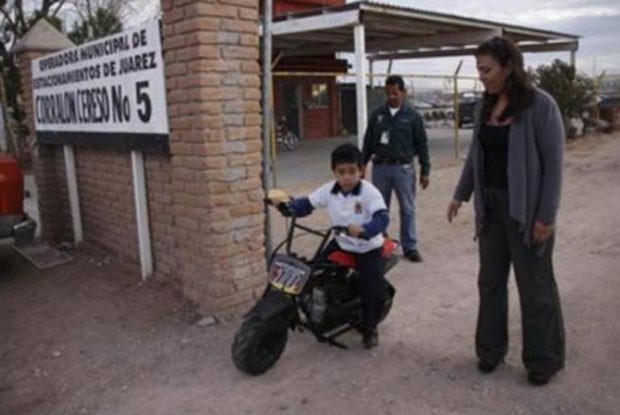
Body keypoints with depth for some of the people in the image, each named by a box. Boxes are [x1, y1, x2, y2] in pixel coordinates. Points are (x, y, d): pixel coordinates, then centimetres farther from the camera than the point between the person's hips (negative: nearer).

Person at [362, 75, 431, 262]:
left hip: (403, 168, -2)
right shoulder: (377, 114, 6)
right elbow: (368, 142, 11)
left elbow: (422, 145, 2)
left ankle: (410, 247, 13)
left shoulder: (413, 116, 0)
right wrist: (362, 164, 9)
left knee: (407, 210, 4)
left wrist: (425, 170, 0)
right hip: (380, 168, 2)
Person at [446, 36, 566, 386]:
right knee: (490, 282, 12)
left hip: (526, 209, -6)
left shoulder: (540, 104, -12)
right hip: (491, 207, 6)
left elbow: (553, 162, -13)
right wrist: (461, 194, 15)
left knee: (535, 286, 6)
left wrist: (547, 215, -15)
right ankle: (491, 349, 28)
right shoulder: (487, 107, 7)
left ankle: (545, 359, 24)